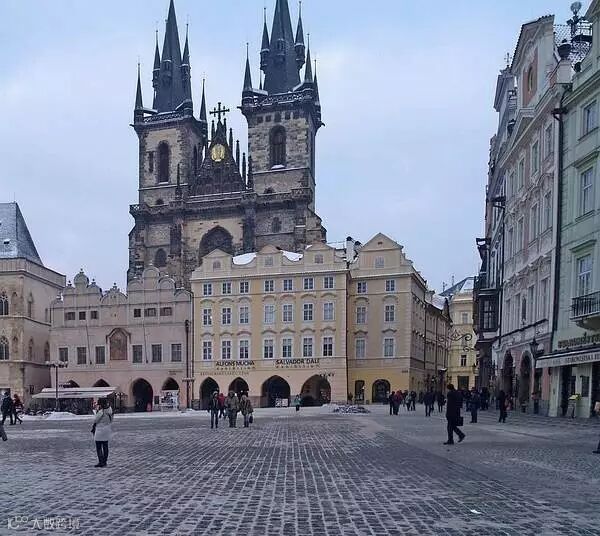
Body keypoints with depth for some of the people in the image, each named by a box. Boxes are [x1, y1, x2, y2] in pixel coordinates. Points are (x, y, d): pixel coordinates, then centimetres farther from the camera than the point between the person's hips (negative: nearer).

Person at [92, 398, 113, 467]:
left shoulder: (101, 412, -20)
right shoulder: (110, 410, 2)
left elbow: (95, 420, -9)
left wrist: (97, 410, -4)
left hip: (100, 431, -8)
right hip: (107, 431, 8)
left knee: (99, 447, 0)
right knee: (105, 447, 12)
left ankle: (101, 462, -3)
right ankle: (104, 462, 18)